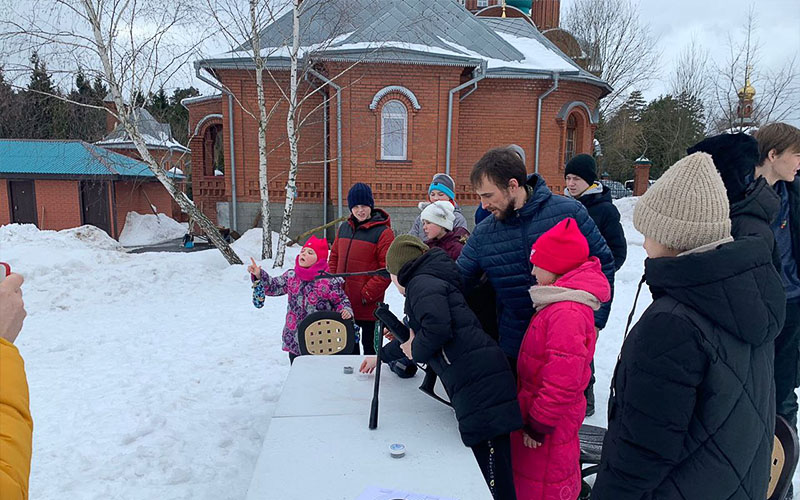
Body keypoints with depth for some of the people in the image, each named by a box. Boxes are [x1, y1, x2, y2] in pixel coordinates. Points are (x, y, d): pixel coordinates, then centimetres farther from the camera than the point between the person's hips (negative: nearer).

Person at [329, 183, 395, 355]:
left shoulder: (383, 232, -11)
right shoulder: (344, 228, 9)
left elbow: (387, 269, -15)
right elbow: (334, 257, 16)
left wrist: (368, 293, -17)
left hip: (368, 304, -6)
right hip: (343, 301, 6)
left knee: (369, 343, 7)